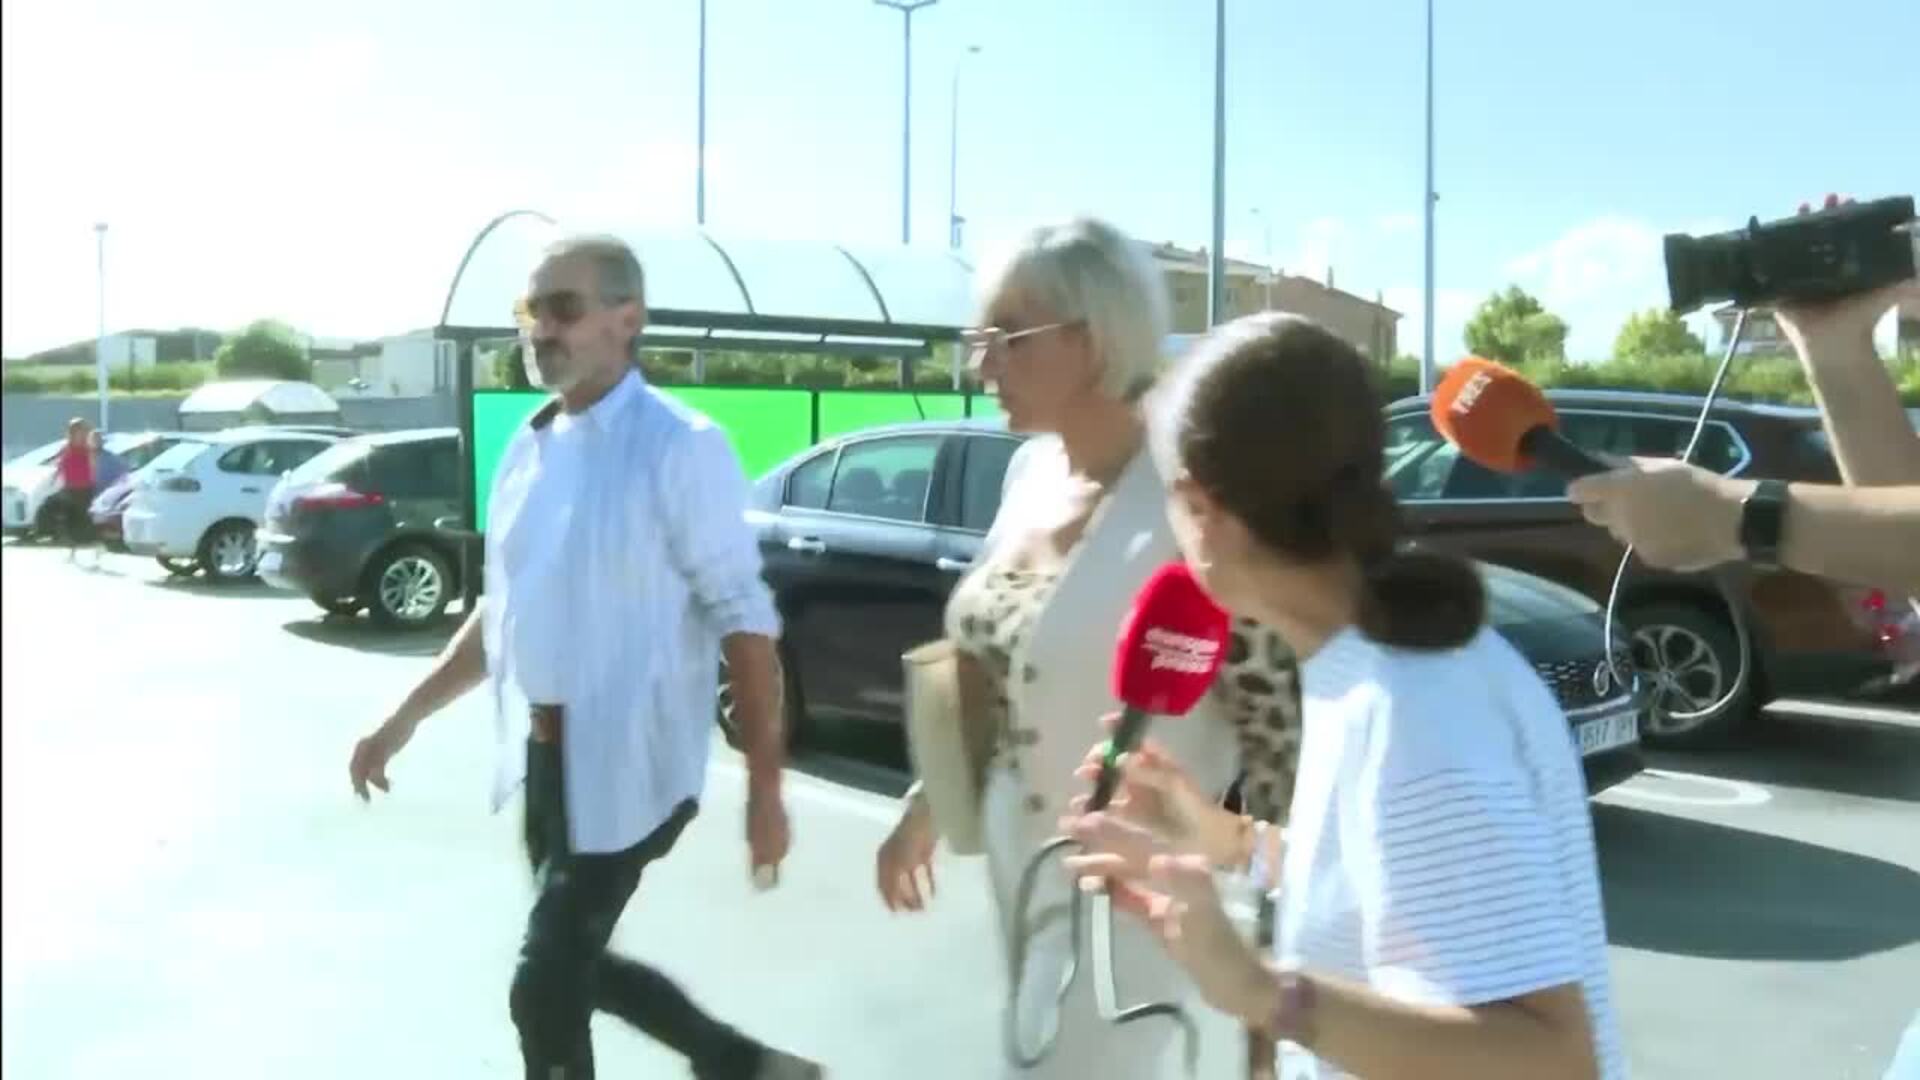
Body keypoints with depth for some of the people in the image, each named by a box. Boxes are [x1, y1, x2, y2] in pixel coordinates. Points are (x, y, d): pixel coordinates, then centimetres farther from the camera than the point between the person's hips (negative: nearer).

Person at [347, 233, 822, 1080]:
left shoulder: (679, 447, -15)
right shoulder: (527, 448, 8)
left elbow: (743, 620, -16)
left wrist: (764, 784, -18)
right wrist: (407, 717, 16)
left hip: (628, 767, -8)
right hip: (543, 757, 8)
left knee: (544, 990, -1)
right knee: (574, 967, 18)